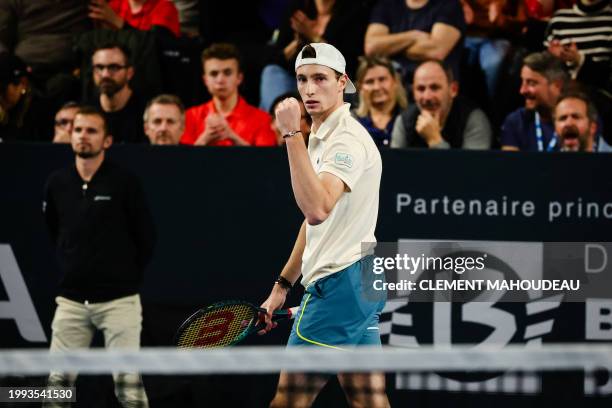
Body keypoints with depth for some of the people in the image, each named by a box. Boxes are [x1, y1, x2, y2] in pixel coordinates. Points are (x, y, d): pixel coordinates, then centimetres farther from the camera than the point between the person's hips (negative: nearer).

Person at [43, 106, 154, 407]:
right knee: (58, 382, 4)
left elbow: (146, 238, 0)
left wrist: (126, 275, 6)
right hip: (71, 300, 4)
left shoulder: (124, 183, -7)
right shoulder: (57, 183, 5)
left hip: (118, 300, -4)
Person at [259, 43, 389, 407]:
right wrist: (283, 286, 25)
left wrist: (292, 134, -31)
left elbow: (317, 209, -31)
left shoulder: (348, 138, -15)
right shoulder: (320, 137, 17)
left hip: (339, 283, -10)